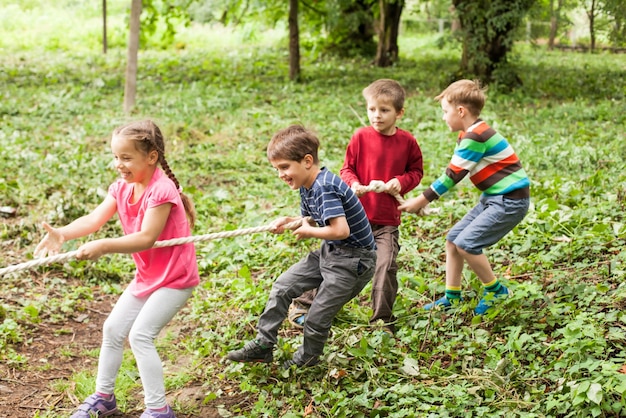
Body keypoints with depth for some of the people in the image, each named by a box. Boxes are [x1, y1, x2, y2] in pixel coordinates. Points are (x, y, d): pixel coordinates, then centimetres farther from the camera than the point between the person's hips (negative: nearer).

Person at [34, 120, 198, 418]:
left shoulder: (161, 191, -25)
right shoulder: (122, 188, 0)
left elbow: (146, 238, -32)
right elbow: (94, 219, -12)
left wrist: (103, 246, -42)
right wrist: (62, 234, -30)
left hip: (175, 278, -9)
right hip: (146, 276, 9)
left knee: (140, 335, -15)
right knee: (112, 329, 12)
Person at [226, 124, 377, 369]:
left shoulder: (325, 188, -26)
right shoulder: (307, 187, 4)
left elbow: (340, 230, -35)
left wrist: (309, 232, -18)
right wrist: (289, 222, -4)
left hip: (354, 259, -10)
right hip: (329, 252, 10)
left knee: (317, 318, -1)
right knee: (282, 286, 8)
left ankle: (306, 359, 26)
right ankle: (263, 345, 18)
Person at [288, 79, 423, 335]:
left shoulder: (407, 142, -1)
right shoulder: (360, 137, -4)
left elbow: (416, 171, 10)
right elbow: (347, 168, 4)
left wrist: (401, 182, -9)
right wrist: (353, 184, -17)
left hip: (387, 220, 0)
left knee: (386, 266, -10)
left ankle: (383, 320, 8)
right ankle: (303, 304, 21)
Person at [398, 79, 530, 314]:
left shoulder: (475, 136, -20)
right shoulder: (470, 135, 11)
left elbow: (453, 174, -19)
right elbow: (452, 173, 11)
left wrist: (422, 200, -13)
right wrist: (426, 198, 5)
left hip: (511, 200, -10)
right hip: (494, 198, 10)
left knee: (466, 243, -15)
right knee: (453, 239, 8)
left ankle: (495, 290, 3)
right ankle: (452, 297, 17)